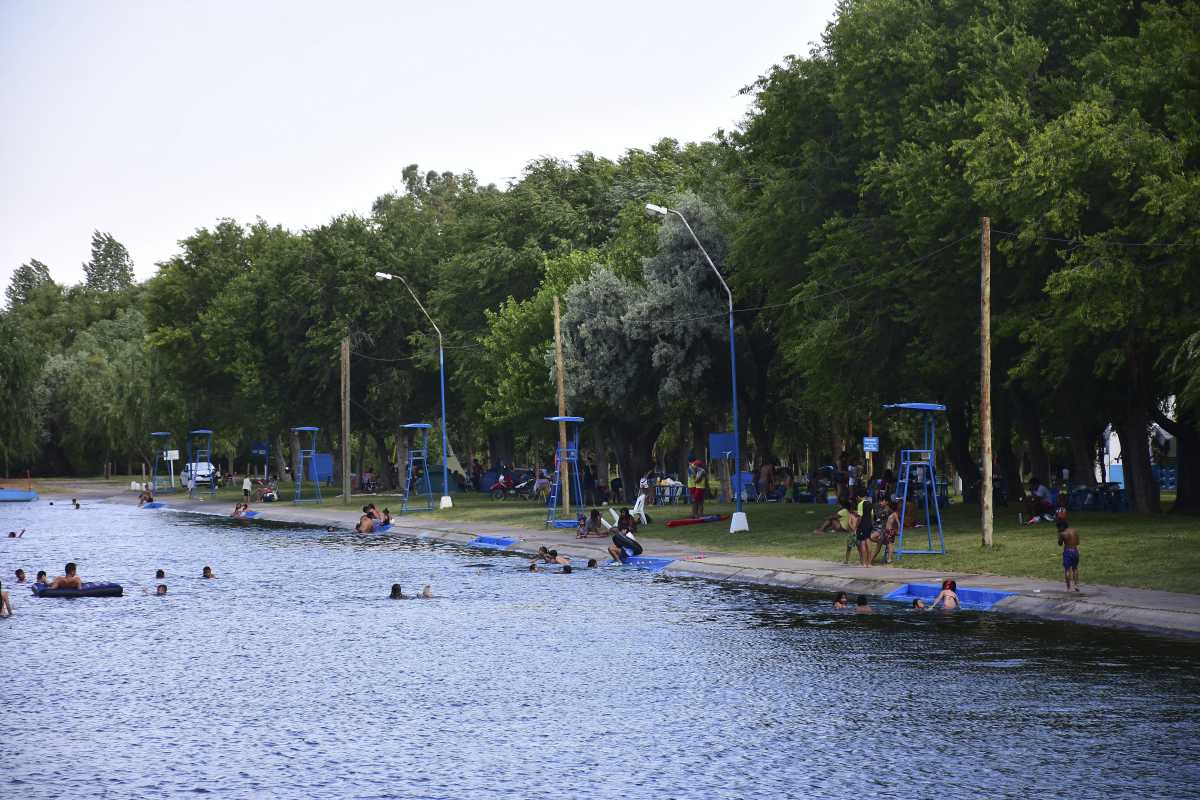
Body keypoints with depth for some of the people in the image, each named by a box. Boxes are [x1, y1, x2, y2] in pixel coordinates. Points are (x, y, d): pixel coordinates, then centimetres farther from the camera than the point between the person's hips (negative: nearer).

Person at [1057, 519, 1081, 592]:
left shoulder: (1063, 534, -12)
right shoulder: (1075, 531, 4)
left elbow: (1060, 544, 1)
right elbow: (1077, 542, 11)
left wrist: (1059, 534, 7)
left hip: (1067, 551, -5)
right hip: (1075, 551, 5)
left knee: (1067, 570, 2)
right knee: (1075, 569, 21)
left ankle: (1068, 588, 1)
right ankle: (1077, 585, 16)